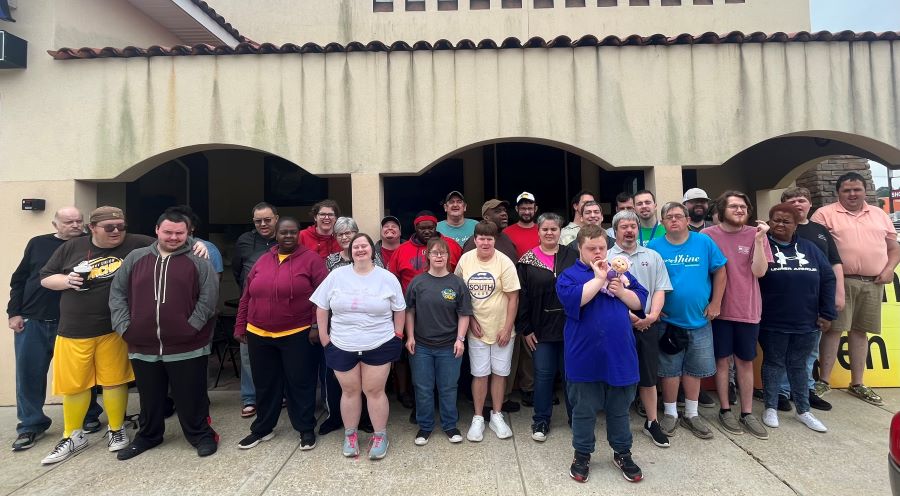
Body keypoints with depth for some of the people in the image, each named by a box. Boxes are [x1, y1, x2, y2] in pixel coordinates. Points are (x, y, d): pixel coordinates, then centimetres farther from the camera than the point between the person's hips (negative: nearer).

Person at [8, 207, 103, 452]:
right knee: (29, 374, 7)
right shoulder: (38, 244, 7)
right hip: (32, 321, 2)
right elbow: (19, 280, 10)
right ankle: (31, 425, 22)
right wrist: (14, 312, 5)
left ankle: (89, 417, 23)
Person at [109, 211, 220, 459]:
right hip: (143, 347, 3)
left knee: (191, 398, 7)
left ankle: (201, 435, 24)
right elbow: (117, 294, 9)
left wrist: (191, 326, -12)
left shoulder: (198, 261, -3)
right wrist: (125, 326, 0)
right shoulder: (135, 258, 7)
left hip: (187, 347, -3)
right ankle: (148, 436, 40)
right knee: (150, 399, 20)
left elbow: (209, 297, -7)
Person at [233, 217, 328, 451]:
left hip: (298, 335, -4)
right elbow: (247, 296, 12)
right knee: (265, 384, 17)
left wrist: (316, 325, -14)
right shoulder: (263, 260, 8)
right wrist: (240, 326, 11)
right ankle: (262, 428, 34)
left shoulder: (311, 258, -6)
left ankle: (306, 429, 22)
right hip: (259, 335, 5)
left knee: (300, 383, 6)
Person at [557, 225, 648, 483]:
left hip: (620, 355, 4)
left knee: (619, 409, 18)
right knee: (584, 410, 11)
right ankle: (582, 455, 29)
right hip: (585, 358, -3)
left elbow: (640, 302, 8)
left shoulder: (620, 272, 10)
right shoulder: (569, 275, -4)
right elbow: (572, 299, -23)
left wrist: (621, 291, -11)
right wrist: (599, 278, -19)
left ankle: (622, 453, 36)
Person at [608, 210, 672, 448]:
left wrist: (652, 315, -9)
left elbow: (660, 289, 6)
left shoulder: (653, 257, 11)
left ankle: (652, 422, 24)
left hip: (648, 325, 3)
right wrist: (627, 315, -13)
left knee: (649, 375, 10)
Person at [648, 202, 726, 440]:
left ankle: (691, 414, 29)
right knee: (670, 369, 8)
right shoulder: (654, 247, -5)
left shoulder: (704, 242, -2)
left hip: (699, 320, 2)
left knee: (695, 369, 13)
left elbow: (719, 271, 4)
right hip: (668, 321, -1)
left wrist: (715, 303, -1)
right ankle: (670, 413, 24)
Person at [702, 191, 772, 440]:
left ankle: (747, 413, 24)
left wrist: (759, 239, -17)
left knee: (745, 362, 12)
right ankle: (725, 410, 22)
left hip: (748, 309, 2)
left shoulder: (755, 234, -1)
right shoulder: (708, 235, -7)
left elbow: (759, 271, -8)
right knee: (723, 360, 8)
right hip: (719, 309, -2)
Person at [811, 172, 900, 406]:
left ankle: (857, 384, 19)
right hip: (841, 282, -5)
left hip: (872, 284, 5)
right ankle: (824, 381, 2)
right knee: (834, 329, -5)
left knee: (860, 331, 10)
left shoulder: (879, 214, 16)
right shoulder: (825, 214, 0)